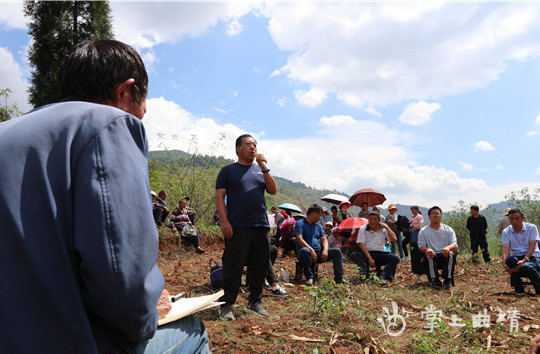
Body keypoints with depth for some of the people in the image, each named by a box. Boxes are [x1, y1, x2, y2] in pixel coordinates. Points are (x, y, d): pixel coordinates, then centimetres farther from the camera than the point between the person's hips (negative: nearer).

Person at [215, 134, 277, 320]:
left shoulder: (260, 170, 19)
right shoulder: (228, 170, 7)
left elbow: (273, 191, 9)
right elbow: (219, 196, 1)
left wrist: (265, 169, -3)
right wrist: (224, 221, -10)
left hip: (261, 226, 4)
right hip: (237, 227, -4)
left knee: (260, 266, 8)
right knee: (233, 266, -4)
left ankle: (255, 301, 21)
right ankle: (226, 304, 5)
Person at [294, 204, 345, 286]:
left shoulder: (318, 225, 23)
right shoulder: (300, 223, 0)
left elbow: (324, 239, 14)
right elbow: (299, 239, -14)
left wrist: (325, 250, -9)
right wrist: (311, 250, -24)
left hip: (319, 253, 7)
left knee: (337, 251, -7)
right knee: (305, 251, -40)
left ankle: (339, 278, -12)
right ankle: (309, 278, -35)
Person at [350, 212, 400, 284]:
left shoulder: (383, 229, 11)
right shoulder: (363, 229, 5)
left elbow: (394, 239, 0)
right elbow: (361, 244, -7)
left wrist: (387, 227, -2)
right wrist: (369, 258, -18)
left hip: (381, 253, 1)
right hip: (367, 253, -1)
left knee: (395, 258, -26)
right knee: (354, 255, -29)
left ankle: (383, 277, -41)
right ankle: (366, 273, -47)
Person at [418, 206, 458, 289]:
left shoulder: (448, 229, 13)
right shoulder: (423, 231, 12)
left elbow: (455, 245, 0)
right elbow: (421, 246, -1)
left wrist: (448, 248, -26)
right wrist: (427, 249, -27)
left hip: (445, 255, 1)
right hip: (432, 257, 0)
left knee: (451, 254, -33)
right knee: (429, 255, -34)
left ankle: (447, 279, -30)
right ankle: (434, 279, -32)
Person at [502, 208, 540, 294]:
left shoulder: (532, 228, 2)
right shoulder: (506, 232, 7)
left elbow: (532, 246, -11)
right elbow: (505, 249, -8)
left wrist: (524, 260, -28)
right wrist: (504, 263, -29)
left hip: (532, 257, -2)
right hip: (517, 257, 2)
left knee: (525, 267, -37)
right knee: (510, 259, -36)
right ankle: (518, 288, -19)